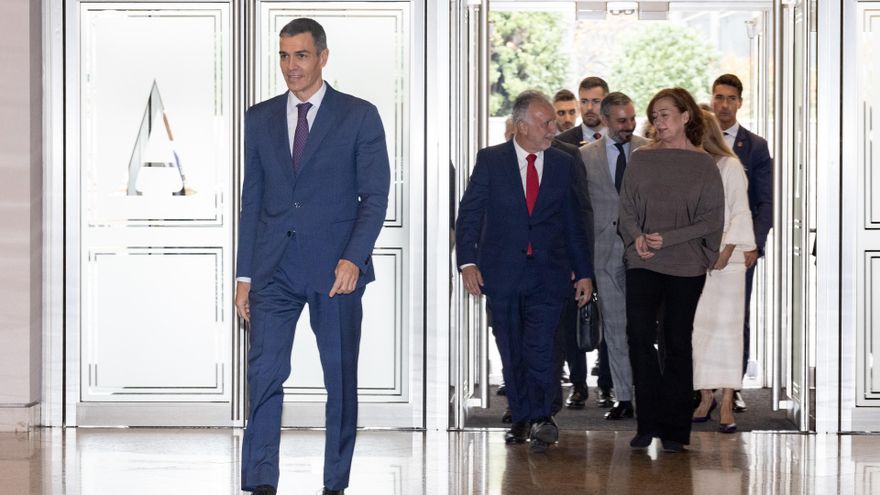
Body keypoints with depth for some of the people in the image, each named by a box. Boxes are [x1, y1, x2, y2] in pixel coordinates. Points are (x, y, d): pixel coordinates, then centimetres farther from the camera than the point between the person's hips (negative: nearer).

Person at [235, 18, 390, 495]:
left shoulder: (359, 116, 0)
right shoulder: (259, 118, 10)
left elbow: (375, 196, -4)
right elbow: (251, 200, 12)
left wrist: (354, 258, -17)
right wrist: (244, 274, 7)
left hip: (336, 268, -2)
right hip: (275, 267, 2)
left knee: (341, 379, 5)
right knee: (264, 373, -7)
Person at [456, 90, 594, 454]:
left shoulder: (563, 165, 8)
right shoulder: (490, 160, 1)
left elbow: (573, 223, 13)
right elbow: (469, 214, 1)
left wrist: (583, 272, 10)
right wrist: (467, 261, -10)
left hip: (547, 273, 0)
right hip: (502, 272, 0)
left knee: (539, 347, -15)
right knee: (511, 353, 7)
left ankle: (540, 418, -15)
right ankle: (521, 419, 17)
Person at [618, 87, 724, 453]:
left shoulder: (704, 165, 2)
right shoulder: (641, 159, 8)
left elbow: (712, 219, -1)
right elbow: (626, 208, 10)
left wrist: (668, 238, -10)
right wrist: (637, 237, -10)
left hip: (686, 266, -2)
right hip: (642, 263, 2)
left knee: (677, 341, 3)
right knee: (639, 336, -7)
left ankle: (675, 429, 10)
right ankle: (648, 423, 3)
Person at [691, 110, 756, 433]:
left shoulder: (729, 166, -2)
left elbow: (740, 213, -4)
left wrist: (727, 250, -14)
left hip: (723, 260, -4)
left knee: (725, 327, -5)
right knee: (697, 327, 2)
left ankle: (727, 405, -6)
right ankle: (706, 397, 11)